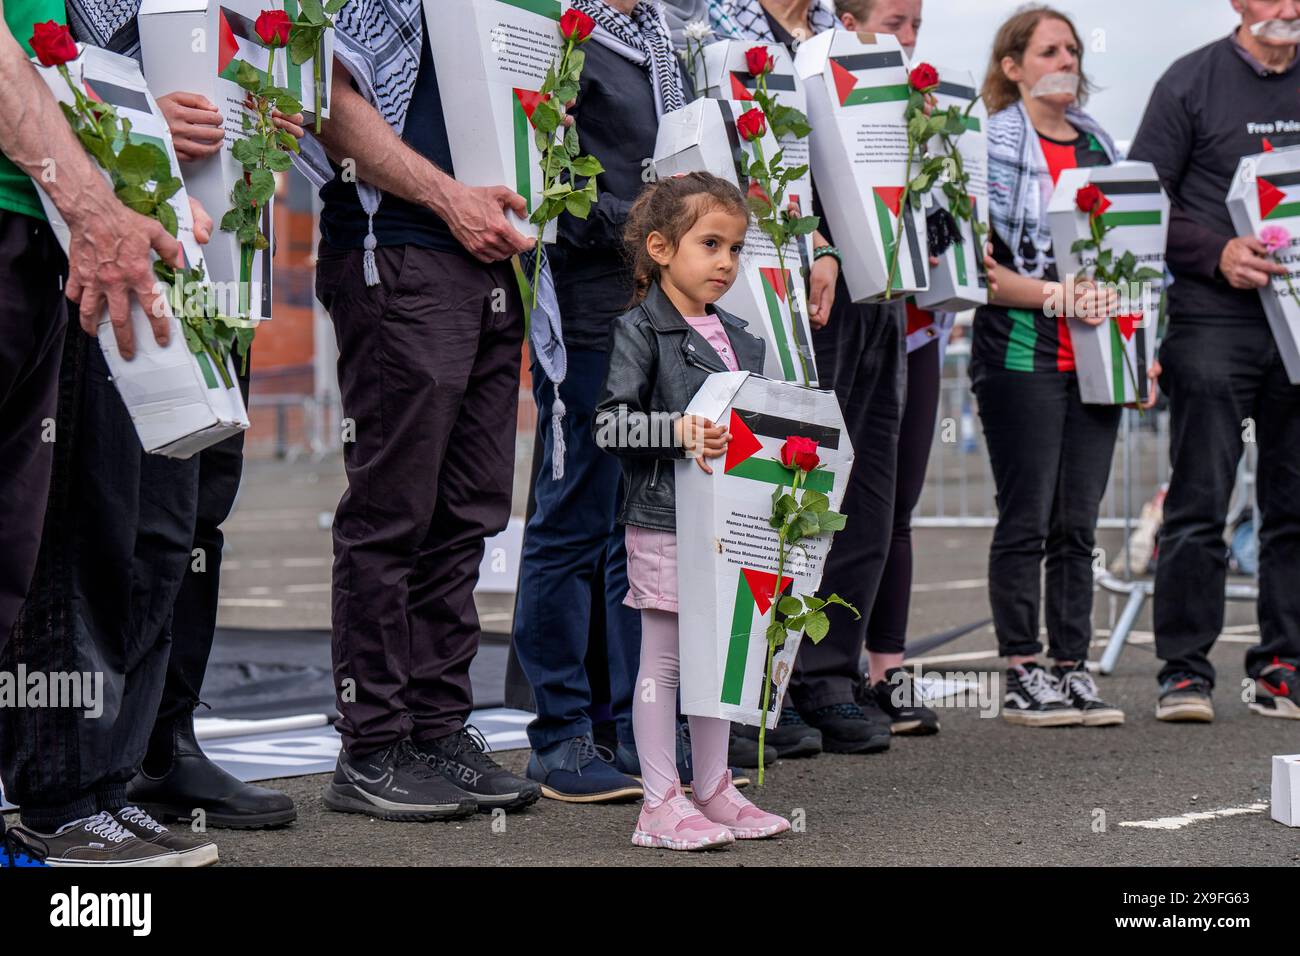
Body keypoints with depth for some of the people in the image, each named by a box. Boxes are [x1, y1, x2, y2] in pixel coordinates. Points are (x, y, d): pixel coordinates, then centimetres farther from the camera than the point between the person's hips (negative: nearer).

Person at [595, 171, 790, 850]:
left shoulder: (739, 338, 13)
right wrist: (677, 430, -29)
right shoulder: (641, 331, -8)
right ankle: (661, 805, 3)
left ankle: (712, 790, 21)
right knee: (663, 660, -1)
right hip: (665, 520, -7)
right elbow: (609, 422, -17)